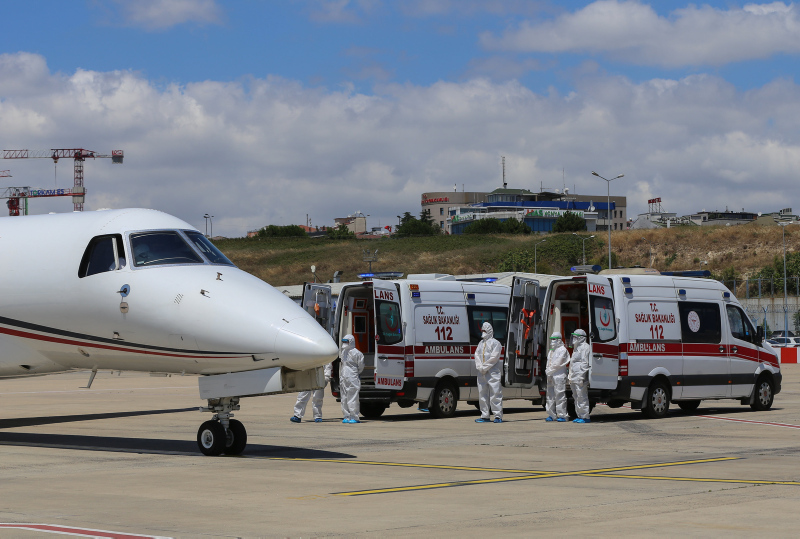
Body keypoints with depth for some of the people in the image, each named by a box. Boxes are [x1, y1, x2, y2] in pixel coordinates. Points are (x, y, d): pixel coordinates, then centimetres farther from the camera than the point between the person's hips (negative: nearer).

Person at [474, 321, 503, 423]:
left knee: (495, 394, -9)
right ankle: (484, 416, 13)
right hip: (481, 373, 7)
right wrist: (479, 367, -6)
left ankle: (498, 416, -9)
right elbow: (477, 355, 11)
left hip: (493, 372, -7)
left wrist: (485, 367, -13)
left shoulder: (495, 343, -2)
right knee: (482, 394, 7)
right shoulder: (481, 343, 19)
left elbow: (494, 357, -11)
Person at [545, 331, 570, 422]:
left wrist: (549, 370, -8)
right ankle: (552, 415, 14)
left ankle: (562, 415, -10)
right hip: (550, 376, 9)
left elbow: (558, 363, -12)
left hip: (559, 376, -9)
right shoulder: (551, 351, 22)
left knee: (559, 395, -10)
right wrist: (547, 371, 1)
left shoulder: (562, 350, -5)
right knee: (550, 395, 9)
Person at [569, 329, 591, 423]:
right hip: (574, 378, 11)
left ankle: (585, 417, -9)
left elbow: (585, 363, -15)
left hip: (580, 378, -11)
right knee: (576, 398, 12)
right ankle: (579, 416, 16)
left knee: (582, 397, -10)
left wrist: (581, 377, -21)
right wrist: (571, 377, 25)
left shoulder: (585, 347, -8)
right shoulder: (576, 348, 24)